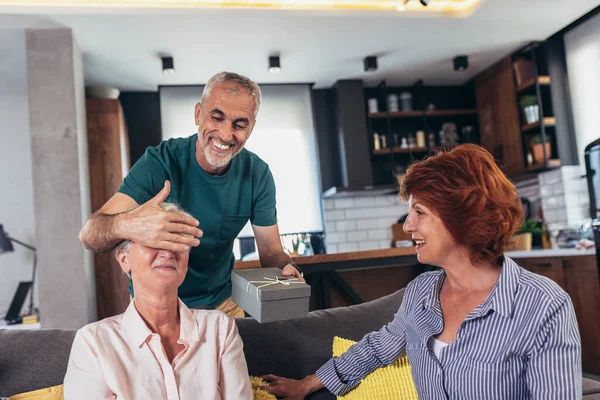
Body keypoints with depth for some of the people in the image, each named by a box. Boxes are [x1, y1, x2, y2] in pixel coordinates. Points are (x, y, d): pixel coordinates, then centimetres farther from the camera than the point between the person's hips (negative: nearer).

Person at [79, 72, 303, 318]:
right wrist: (125, 225, -54)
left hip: (222, 301, 3)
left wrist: (286, 269, -32)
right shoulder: (160, 162, -23)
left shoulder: (257, 175, -14)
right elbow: (88, 234, -31)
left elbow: (271, 251, -8)